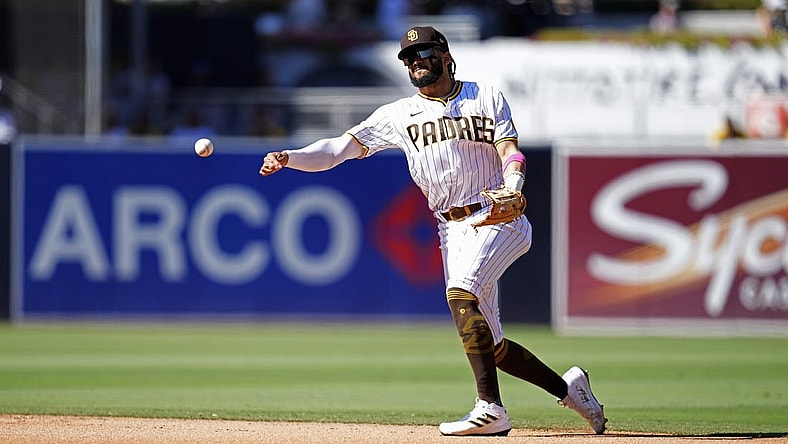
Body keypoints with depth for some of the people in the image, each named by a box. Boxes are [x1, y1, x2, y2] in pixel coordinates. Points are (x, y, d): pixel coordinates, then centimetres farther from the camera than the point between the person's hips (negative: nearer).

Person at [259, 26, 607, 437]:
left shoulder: (487, 98, 6)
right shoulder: (398, 114, 11)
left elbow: (510, 151, -3)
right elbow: (342, 146, 3)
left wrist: (511, 191, -24)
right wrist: (288, 158, -13)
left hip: (499, 218, -4)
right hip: (454, 230, 4)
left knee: (462, 292, -30)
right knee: (489, 344, 1)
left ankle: (491, 409, -33)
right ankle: (566, 387, 23)